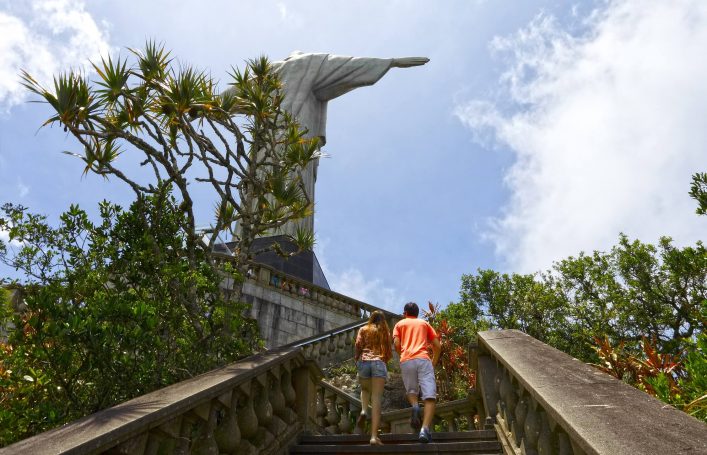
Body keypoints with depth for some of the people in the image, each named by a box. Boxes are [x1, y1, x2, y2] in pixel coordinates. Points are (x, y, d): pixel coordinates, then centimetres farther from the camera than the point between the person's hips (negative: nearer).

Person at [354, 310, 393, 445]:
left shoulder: (363, 329, 17)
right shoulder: (385, 332, 19)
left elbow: (358, 345, 3)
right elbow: (389, 353, 14)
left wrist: (356, 359, 16)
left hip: (364, 362, 1)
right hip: (379, 363, 0)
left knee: (365, 390, 26)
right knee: (376, 398, -6)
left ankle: (363, 411, -3)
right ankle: (374, 436, -16)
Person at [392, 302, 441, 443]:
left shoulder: (400, 324, 22)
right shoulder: (425, 323, 24)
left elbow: (397, 344, 5)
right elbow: (437, 346, 15)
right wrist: (433, 363, 25)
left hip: (406, 361, 1)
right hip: (423, 359, -1)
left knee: (411, 391, 21)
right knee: (430, 396, -5)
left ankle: (415, 406, -11)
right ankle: (425, 429, -24)